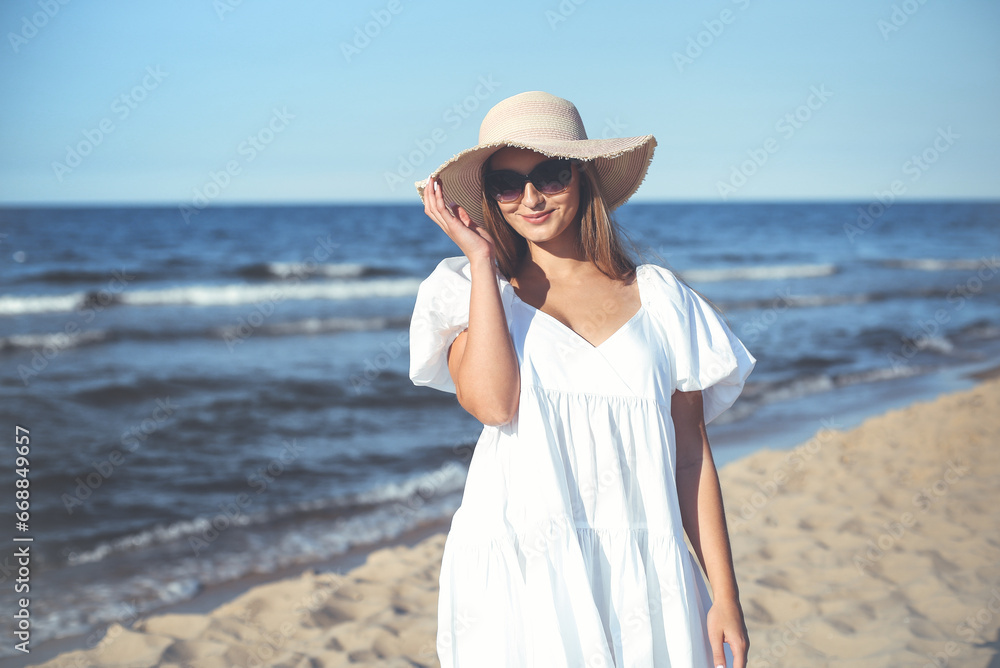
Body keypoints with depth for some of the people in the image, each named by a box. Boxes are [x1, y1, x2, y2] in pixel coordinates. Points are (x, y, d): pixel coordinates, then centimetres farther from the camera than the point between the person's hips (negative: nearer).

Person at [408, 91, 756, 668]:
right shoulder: (474, 290, 4)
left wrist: (725, 596, 3)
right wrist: (480, 258, -8)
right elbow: (492, 403, -16)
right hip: (520, 575, -1)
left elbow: (691, 454, 7)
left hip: (643, 575, 2)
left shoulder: (658, 295, 7)